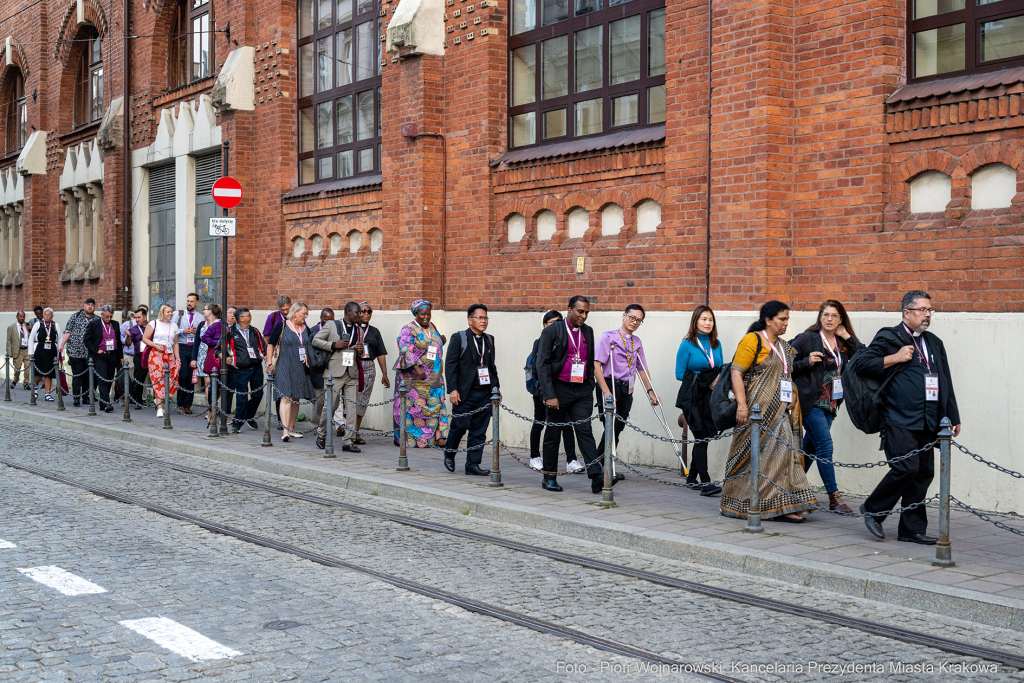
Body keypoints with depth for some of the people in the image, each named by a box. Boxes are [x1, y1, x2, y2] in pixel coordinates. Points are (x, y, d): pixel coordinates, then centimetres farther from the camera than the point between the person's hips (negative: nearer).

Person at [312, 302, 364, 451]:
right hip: (336, 372, -4)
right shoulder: (331, 326, 3)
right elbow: (315, 340, 4)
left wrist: (360, 351, 2)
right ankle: (321, 434, 21)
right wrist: (334, 345, -9)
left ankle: (348, 441, 1)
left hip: (352, 373, 4)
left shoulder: (359, 331, 17)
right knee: (331, 405, -2)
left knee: (352, 406, -2)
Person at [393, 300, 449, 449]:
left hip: (434, 376, 6)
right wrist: (417, 368, -25)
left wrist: (442, 341, 4)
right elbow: (406, 351, -16)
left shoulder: (432, 328, 14)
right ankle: (411, 439, 1)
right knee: (413, 405, -4)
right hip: (414, 377, -6)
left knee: (435, 405, 2)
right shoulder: (408, 330, -7)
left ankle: (438, 436, 4)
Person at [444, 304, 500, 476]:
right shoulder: (459, 339, -2)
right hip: (465, 393, -5)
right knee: (460, 426, -4)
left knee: (479, 431, 4)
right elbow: (450, 365, -7)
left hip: (485, 393, 5)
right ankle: (449, 453, 22)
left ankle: (473, 465, 10)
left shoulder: (489, 340, 15)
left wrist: (496, 387, 14)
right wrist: (453, 389, -14)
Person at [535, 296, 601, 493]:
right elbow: (542, 365, -9)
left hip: (582, 391, 3)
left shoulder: (588, 332, 10)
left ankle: (596, 477, -14)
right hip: (559, 390, -3)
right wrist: (549, 395, -16)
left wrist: (590, 387, 15)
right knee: (553, 434, 6)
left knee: (585, 431, -7)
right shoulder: (552, 332, -6)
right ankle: (549, 477, 17)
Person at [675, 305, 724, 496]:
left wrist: (717, 379, -4)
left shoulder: (716, 345, 11)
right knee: (701, 437, -12)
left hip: (711, 396, 6)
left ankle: (692, 478, 21)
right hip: (692, 397, -6)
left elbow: (721, 370, 19)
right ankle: (705, 482, -13)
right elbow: (679, 373, -5)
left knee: (703, 437, 9)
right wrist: (701, 379, -14)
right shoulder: (687, 345, -5)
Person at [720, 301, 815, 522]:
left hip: (780, 411, 8)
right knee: (752, 455, -3)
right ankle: (735, 505, 8)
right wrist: (742, 405, -21)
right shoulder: (752, 340, -7)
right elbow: (736, 372, -13)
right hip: (758, 411, -8)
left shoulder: (784, 346, 17)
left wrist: (792, 396, 10)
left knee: (782, 453, 3)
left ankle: (782, 508, 5)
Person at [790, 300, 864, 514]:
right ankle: (834, 498, -11)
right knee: (825, 444, -12)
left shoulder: (843, 343, 11)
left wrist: (848, 337, -4)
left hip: (830, 404, 6)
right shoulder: (807, 338, -4)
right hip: (810, 401, -6)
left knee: (810, 448, 10)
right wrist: (807, 362, -19)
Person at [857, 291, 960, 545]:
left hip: (928, 423, 7)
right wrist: (895, 358, -13)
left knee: (924, 473, 5)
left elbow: (945, 382, 24)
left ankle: (912, 528, 13)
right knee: (906, 468, -15)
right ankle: (872, 509, 5)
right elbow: (865, 362, -6)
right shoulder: (889, 337, 0)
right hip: (900, 420, -7)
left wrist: (953, 416, 20)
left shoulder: (934, 343, 21)